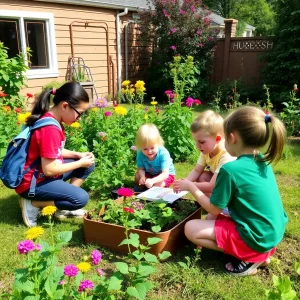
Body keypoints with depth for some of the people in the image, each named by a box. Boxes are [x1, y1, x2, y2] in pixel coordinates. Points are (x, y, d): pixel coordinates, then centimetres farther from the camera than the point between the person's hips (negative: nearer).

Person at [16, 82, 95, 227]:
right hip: (33, 182, -10)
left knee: (89, 165, 8)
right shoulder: (50, 129, -28)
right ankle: (33, 203, -6)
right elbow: (49, 170, -26)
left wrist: (78, 155, -1)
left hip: (42, 173, 10)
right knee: (81, 198, -23)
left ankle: (62, 208, 9)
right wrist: (80, 163, -14)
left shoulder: (51, 119, 2)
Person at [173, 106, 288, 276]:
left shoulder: (231, 169, -24)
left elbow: (214, 210, -12)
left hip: (254, 237, -8)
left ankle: (248, 258, -2)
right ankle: (259, 253, 13)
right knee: (225, 214, 29)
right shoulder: (264, 163, 1)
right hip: (273, 233, 9)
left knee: (191, 229, -5)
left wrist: (191, 187, -1)